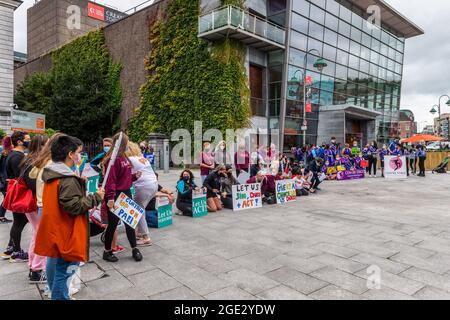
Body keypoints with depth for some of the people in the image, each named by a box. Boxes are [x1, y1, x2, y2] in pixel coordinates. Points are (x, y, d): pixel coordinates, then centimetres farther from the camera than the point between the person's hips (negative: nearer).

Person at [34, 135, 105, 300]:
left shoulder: (52, 175, 7)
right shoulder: (68, 180, -24)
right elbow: (74, 206, -26)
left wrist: (80, 184, 11)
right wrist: (95, 197, -17)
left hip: (54, 233, 10)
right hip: (66, 235, -10)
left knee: (55, 266, 25)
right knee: (64, 271, 1)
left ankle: (55, 294, 42)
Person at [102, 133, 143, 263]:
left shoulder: (124, 157, 11)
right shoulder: (113, 159, -16)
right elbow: (110, 180, -23)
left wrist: (135, 176, 1)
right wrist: (110, 198, -27)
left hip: (126, 193, 9)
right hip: (116, 196, -9)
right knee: (113, 223, 4)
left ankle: (134, 249, 24)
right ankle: (107, 251, 22)